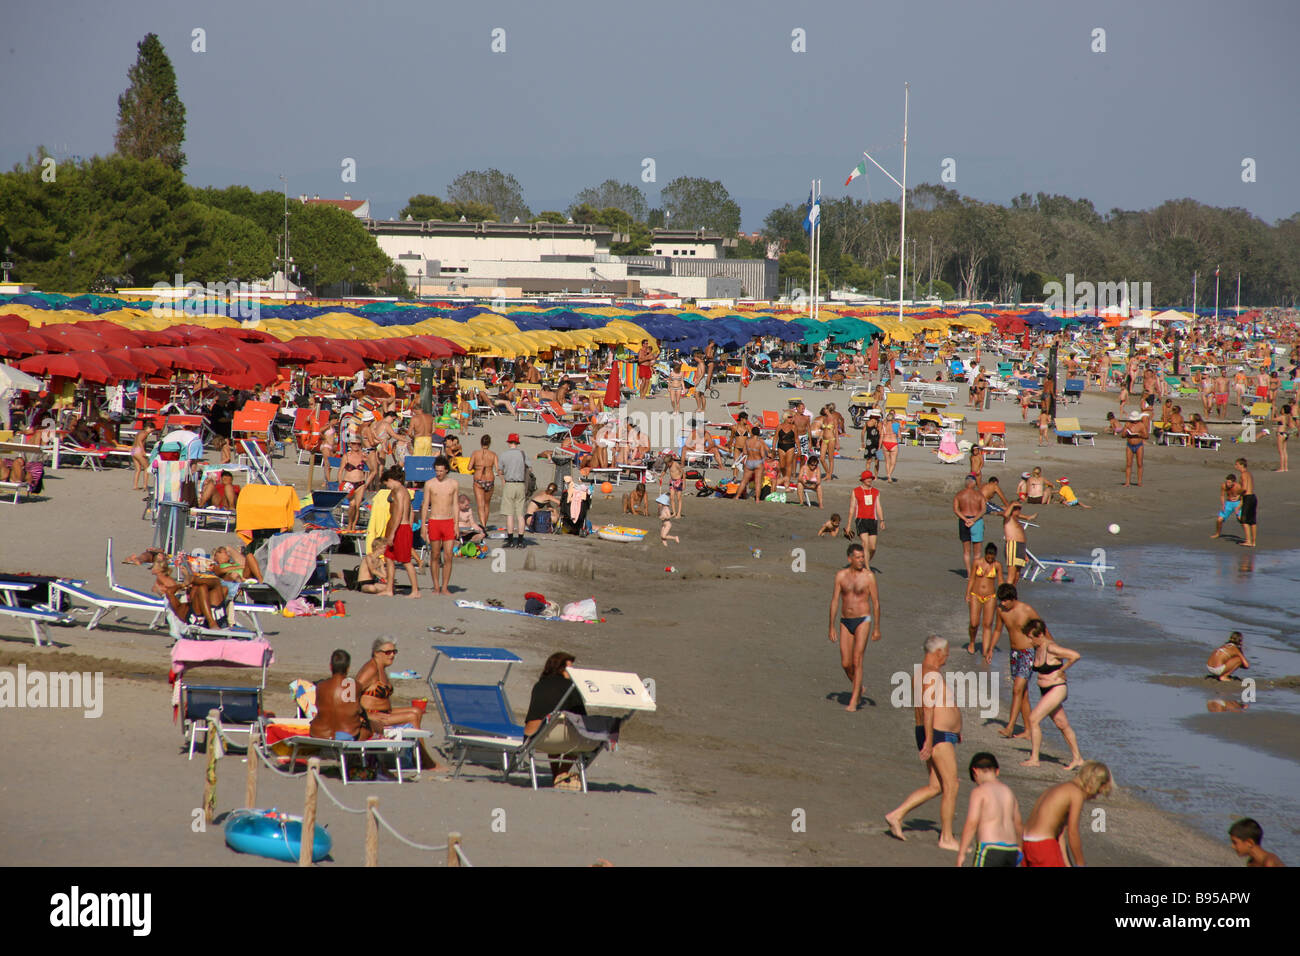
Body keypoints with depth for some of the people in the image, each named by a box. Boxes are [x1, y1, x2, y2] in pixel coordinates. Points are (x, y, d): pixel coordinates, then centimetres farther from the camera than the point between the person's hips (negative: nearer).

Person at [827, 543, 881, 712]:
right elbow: (834, 601, 4)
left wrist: (877, 628, -3)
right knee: (846, 664, 4)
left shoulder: (868, 576, -6)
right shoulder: (841, 575, 1)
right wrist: (832, 627, 1)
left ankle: (853, 702, -9)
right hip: (845, 622, 3)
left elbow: (876, 603, -2)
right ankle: (858, 688, 32)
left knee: (857, 662, -11)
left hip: (862, 621, -3)